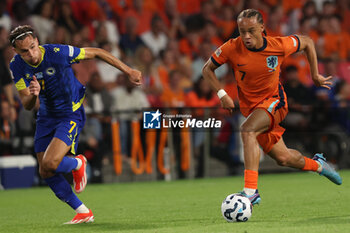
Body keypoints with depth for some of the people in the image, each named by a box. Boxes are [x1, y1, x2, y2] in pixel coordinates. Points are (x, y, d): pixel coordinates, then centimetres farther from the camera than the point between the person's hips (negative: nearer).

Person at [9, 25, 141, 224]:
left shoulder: (57, 53, -26)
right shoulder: (17, 66, -13)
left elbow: (96, 53, -13)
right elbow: (27, 105, -13)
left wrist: (128, 71, -9)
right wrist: (33, 95, -38)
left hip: (70, 114, -6)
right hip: (46, 116, 6)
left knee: (49, 164, -23)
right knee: (46, 173, 3)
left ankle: (78, 164, 12)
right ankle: (83, 212, 17)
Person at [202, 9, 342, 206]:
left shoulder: (279, 46, -18)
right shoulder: (232, 48, -17)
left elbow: (307, 42, 2)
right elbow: (208, 69, -2)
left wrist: (315, 75, 6)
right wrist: (222, 94, -14)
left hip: (275, 101, -3)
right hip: (250, 106, 3)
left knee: (247, 130, -33)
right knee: (283, 158, 5)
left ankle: (251, 191, -37)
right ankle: (317, 165, 39)